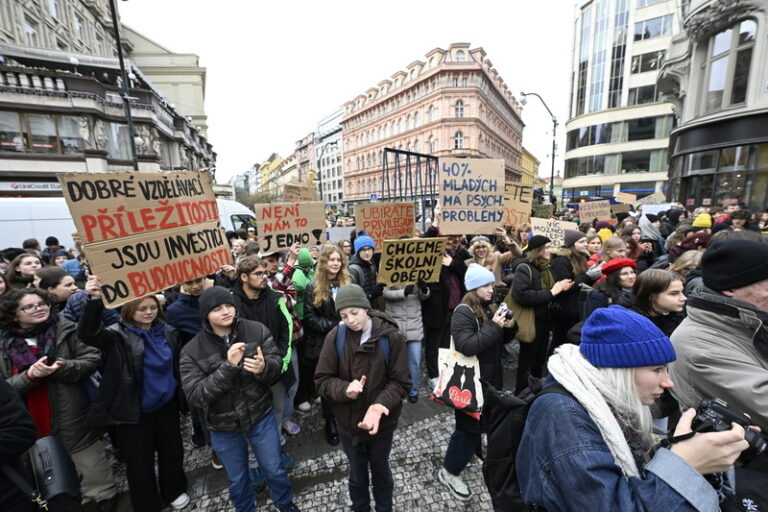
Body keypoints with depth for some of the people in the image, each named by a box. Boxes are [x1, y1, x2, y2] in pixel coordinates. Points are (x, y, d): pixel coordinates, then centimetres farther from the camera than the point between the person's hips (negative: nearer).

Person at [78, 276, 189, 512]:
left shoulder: (167, 331, -2)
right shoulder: (118, 336, -13)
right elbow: (88, 333, -34)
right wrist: (94, 300, -47)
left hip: (167, 405, 4)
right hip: (134, 411, -4)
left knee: (172, 451, 20)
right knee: (139, 462, 11)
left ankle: (174, 491, 46)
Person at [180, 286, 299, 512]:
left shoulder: (257, 330, -15)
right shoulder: (192, 351, -16)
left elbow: (277, 364, -12)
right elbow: (195, 396, -21)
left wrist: (264, 367, -35)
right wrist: (228, 367, -33)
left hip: (261, 417, 0)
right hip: (223, 428, 0)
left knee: (275, 470, 21)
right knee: (237, 480, 25)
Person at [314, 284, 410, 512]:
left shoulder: (390, 336, -20)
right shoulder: (335, 337, -17)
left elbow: (400, 382, -15)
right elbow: (322, 380, -11)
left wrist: (380, 404, -31)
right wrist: (345, 389, -30)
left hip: (382, 422, 0)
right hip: (348, 421, 1)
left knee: (381, 472, 26)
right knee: (357, 474, 25)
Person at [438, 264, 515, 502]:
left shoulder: (489, 308, 5)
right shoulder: (463, 313, -20)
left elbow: (499, 341, 14)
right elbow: (467, 346, -30)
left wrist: (508, 328, -7)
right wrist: (494, 326, -29)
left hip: (491, 376, 8)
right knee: (469, 424, 4)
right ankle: (449, 472, 24)